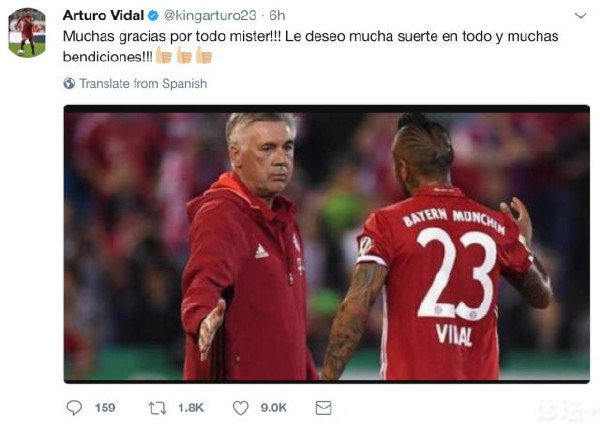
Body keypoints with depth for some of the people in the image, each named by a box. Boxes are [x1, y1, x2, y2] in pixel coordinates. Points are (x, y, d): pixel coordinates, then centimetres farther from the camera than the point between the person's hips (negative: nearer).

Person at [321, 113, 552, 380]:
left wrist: (327, 378, -12)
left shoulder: (388, 224, -4)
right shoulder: (497, 226, 8)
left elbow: (357, 306, -13)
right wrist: (525, 244, 38)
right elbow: (541, 296, 21)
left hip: (411, 377, -4)